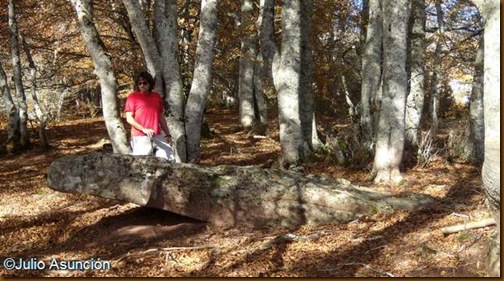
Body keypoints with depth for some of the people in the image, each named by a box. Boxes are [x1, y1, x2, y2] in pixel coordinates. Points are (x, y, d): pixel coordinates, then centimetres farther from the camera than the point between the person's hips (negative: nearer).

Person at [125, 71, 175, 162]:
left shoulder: (157, 96, 17)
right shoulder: (133, 97, 2)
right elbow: (129, 118, -5)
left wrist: (167, 134, 14)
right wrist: (144, 129, -17)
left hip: (157, 137, 5)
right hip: (140, 137, -5)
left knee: (170, 159, -1)